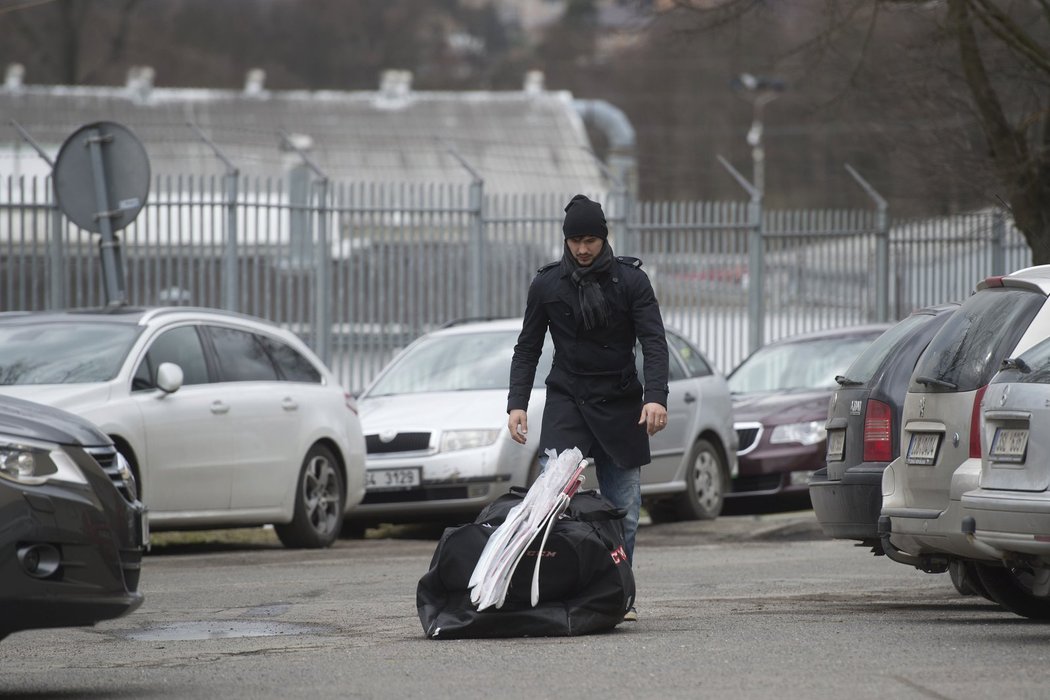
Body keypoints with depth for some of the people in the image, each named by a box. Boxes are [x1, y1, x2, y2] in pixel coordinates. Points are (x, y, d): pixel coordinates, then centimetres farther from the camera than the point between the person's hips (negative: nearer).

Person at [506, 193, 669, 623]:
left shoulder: (631, 280, 0)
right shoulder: (546, 284, 4)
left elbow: (654, 342, -7)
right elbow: (527, 349, 10)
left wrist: (656, 396, -21)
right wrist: (517, 403, -2)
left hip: (620, 406, 0)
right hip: (566, 404, 0)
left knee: (624, 510, 1)